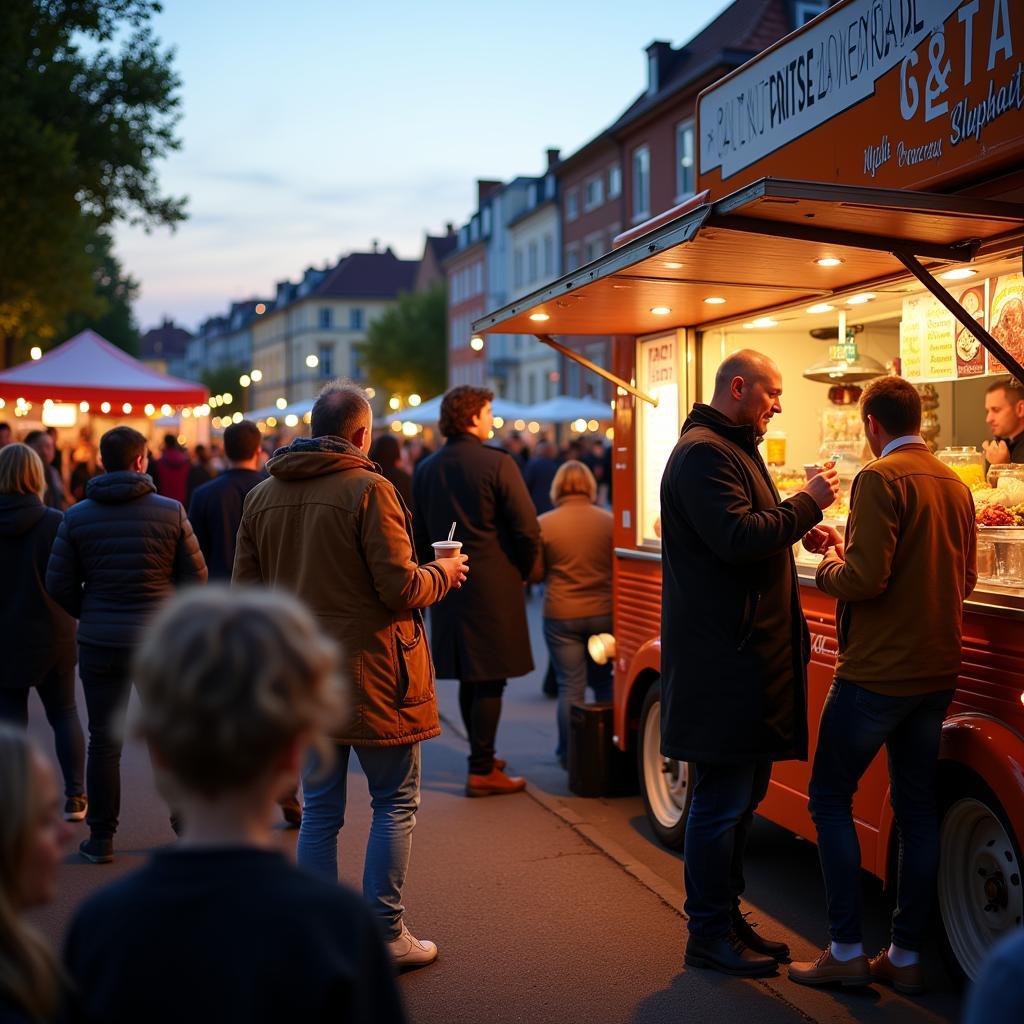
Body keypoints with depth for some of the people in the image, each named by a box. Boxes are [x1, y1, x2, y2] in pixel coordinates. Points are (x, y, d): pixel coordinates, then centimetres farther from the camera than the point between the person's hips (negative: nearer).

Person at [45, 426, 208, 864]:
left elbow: (58, 584, 0)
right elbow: (196, 576, -3)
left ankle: (101, 839, 13)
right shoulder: (170, 511, -6)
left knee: (104, 741, 9)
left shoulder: (77, 516, -2)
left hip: (99, 643, 1)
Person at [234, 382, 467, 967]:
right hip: (371, 673, -5)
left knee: (320, 810, 13)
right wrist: (442, 575, 4)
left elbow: (246, 590, 9)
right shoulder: (369, 489, -13)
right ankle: (385, 935, 12)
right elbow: (400, 588, -15)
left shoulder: (262, 496, 5)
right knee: (395, 803, 9)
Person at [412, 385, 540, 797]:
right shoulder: (497, 464, -12)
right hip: (493, 588, -6)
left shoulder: (425, 470, 6)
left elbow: (420, 535, 11)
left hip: (448, 590, 6)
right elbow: (527, 530, -13)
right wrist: (522, 571, 3)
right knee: (490, 680, 0)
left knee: (469, 678, 16)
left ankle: (482, 758, 28)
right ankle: (482, 771, 3)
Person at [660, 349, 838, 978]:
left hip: (750, 654, 11)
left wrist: (800, 528, 10)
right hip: (722, 659, -11)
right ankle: (709, 935, 7)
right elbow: (737, 537, -24)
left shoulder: (737, 449, 21)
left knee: (743, 792, 16)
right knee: (723, 797, -4)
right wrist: (807, 503, -14)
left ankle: (728, 917, 26)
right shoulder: (703, 453, -13)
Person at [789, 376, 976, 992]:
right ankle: (907, 955, 16)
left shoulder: (881, 479, -14)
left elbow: (866, 578, -23)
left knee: (831, 797, 4)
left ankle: (847, 952, 4)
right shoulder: (955, 485, 9)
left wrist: (830, 566, -1)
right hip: (937, 671, 7)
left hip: (878, 670, -7)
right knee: (918, 807, 11)